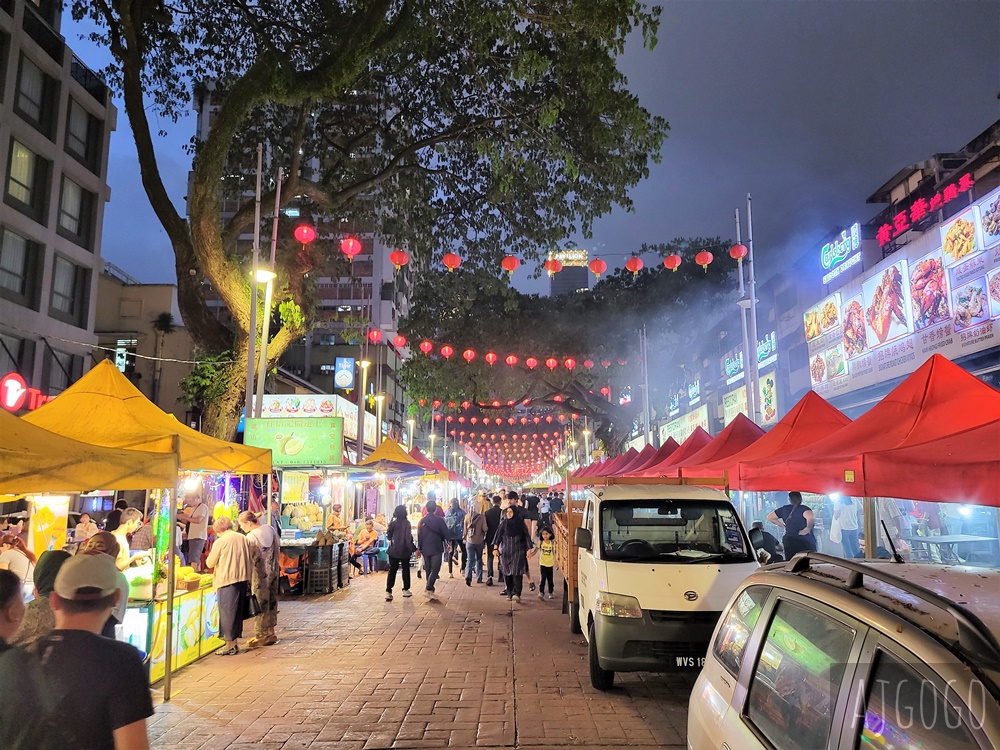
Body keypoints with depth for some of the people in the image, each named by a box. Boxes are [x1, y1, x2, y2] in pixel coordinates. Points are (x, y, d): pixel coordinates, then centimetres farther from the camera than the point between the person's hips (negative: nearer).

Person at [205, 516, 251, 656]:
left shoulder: (220, 541, -10)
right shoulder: (242, 538, 7)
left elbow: (210, 563, -2)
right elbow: (248, 559, 14)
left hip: (227, 580, -6)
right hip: (243, 578, 6)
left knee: (227, 613, 2)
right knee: (237, 611, 14)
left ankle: (230, 645, 4)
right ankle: (235, 642, 20)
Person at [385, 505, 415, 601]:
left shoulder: (393, 523, -4)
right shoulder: (407, 523, -12)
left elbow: (388, 536, 5)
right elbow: (409, 538, -16)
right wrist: (414, 549, -11)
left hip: (393, 551, 2)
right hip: (405, 551, -2)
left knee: (392, 571, 5)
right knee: (406, 570, 14)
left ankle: (388, 592, -3)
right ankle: (406, 590, 20)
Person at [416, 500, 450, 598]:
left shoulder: (422, 521, 1)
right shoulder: (439, 520, -9)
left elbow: (419, 535, 4)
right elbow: (445, 533, -5)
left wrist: (418, 548, 13)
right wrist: (448, 544, 11)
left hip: (425, 549, 4)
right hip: (436, 549, -4)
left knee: (428, 569, 15)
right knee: (435, 569, -4)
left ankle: (430, 589, 22)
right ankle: (429, 588, -19)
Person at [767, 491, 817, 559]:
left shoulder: (784, 509, 6)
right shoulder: (804, 509, -7)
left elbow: (769, 517, 14)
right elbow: (811, 518, -30)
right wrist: (808, 528, -14)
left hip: (789, 543, 4)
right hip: (806, 543, -4)